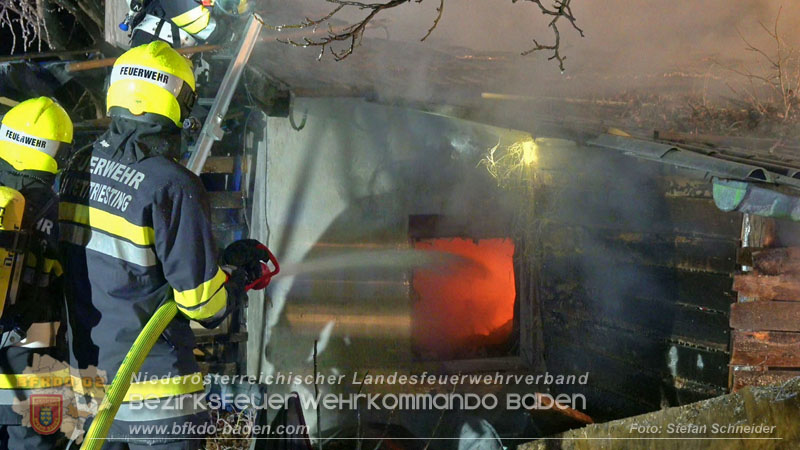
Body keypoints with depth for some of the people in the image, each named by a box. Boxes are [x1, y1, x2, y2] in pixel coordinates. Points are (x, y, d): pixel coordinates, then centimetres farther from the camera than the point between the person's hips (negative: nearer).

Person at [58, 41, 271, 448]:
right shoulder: (172, 186, -20)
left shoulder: (79, 167, 2)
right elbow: (202, 299, -18)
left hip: (88, 369, 7)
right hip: (150, 386, -6)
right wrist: (243, 275, 1)